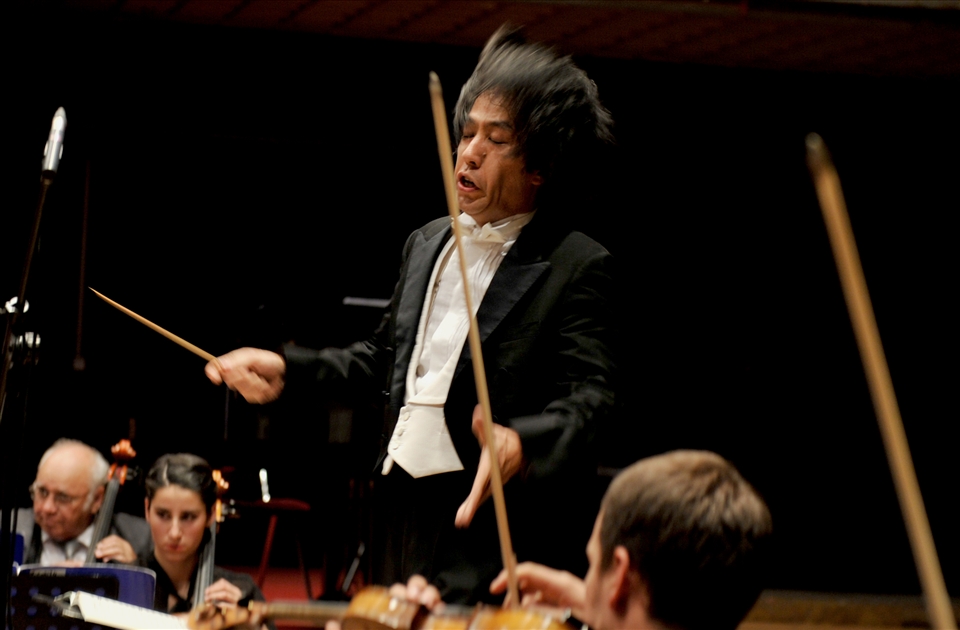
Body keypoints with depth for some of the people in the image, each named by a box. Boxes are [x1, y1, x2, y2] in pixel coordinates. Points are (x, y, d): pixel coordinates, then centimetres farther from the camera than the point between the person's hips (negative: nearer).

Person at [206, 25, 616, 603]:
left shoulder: (577, 268, -9)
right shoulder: (428, 244, 15)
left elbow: (588, 399, -19)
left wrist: (520, 444, -38)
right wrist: (285, 369, 15)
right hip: (407, 515, 8)